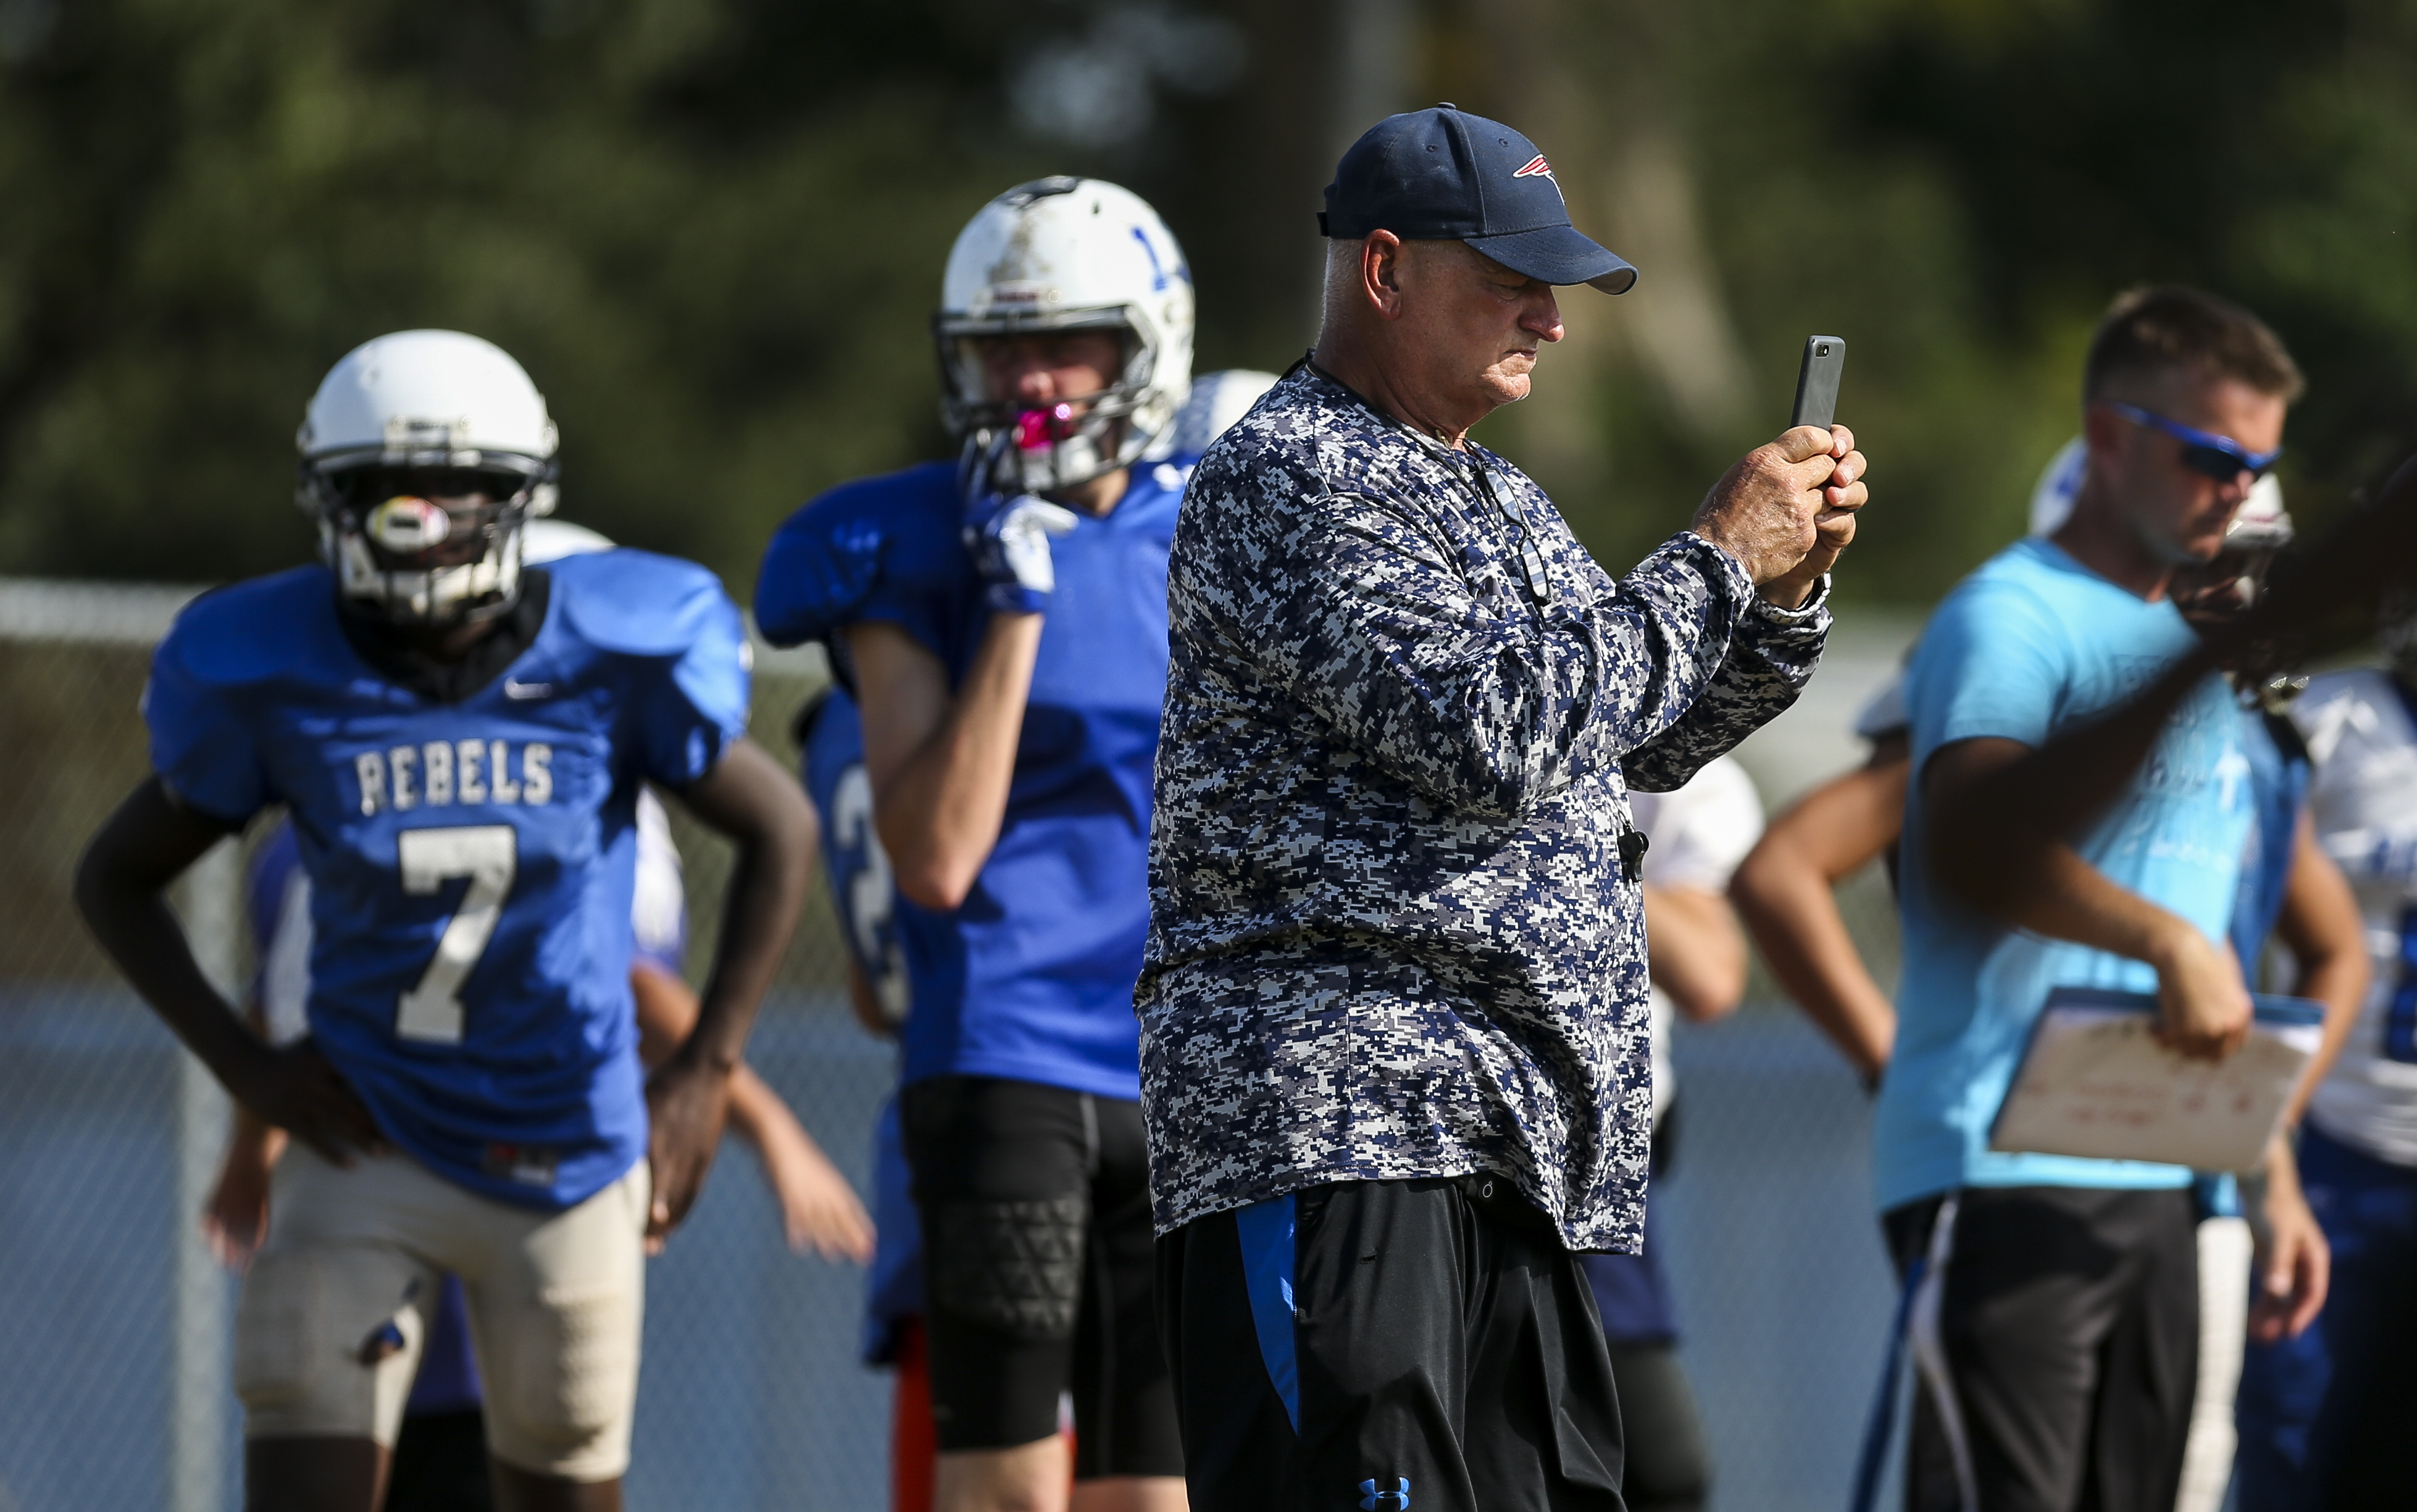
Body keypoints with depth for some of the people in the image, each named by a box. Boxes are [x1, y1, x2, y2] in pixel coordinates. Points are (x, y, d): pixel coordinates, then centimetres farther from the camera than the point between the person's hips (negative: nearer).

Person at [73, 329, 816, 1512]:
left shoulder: (614, 654, -11)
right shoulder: (269, 672, -9)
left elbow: (779, 833, 5)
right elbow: (117, 878, 5)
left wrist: (706, 1070, -2)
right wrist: (242, 1063, -8)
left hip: (569, 1150, 0)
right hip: (370, 1145, 0)